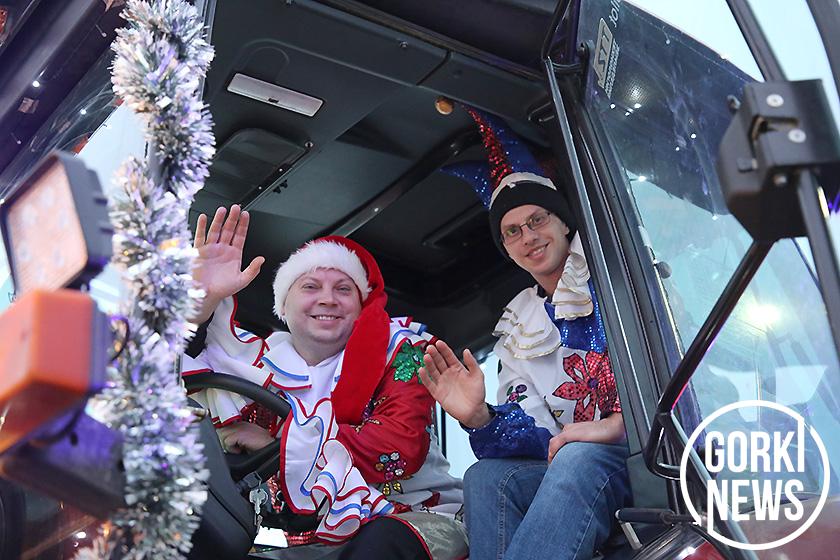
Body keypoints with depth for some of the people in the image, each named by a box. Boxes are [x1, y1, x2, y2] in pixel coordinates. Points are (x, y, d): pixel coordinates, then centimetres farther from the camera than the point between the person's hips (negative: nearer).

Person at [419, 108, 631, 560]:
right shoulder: (519, 332, 18)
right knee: (485, 477, -22)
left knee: (578, 458, -36)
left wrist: (617, 422, -22)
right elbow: (535, 434, 7)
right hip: (564, 462, 5)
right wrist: (480, 420, -14)